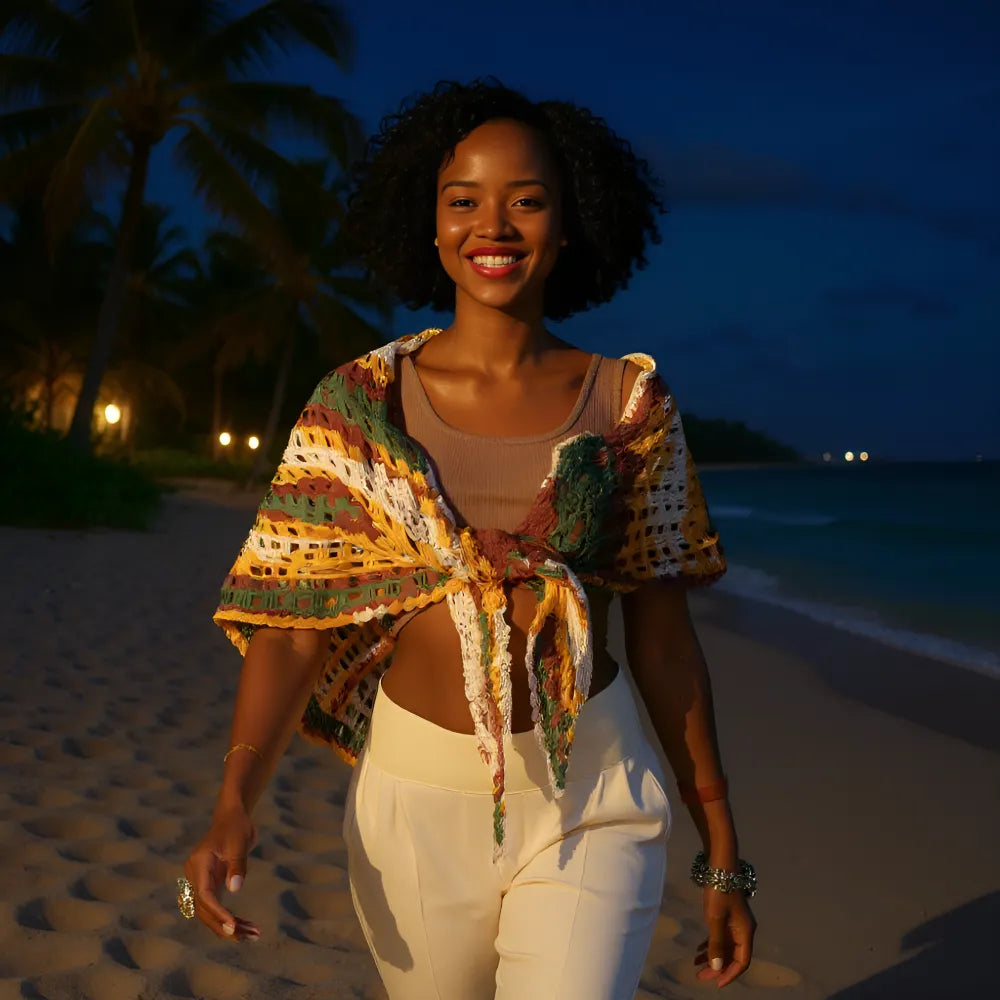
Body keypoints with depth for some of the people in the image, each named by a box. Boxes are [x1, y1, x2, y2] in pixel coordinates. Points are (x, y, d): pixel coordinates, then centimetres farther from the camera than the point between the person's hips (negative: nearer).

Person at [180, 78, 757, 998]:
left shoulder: (629, 403, -2)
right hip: (414, 793, 1)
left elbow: (662, 637, 1)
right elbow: (297, 618, -5)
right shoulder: (360, 403, -2)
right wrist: (234, 806, -20)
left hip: (591, 796, -1)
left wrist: (722, 852, 3)